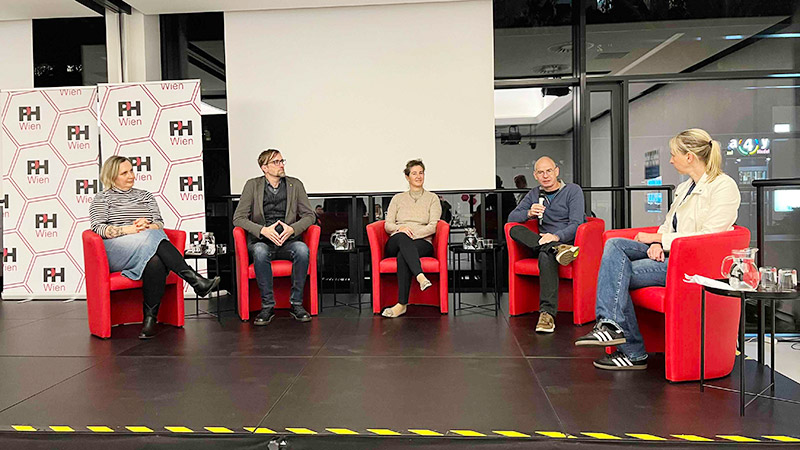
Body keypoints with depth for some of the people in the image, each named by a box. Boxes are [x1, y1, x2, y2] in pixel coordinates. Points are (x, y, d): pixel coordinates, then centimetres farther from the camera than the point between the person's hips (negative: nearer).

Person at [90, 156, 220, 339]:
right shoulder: (102, 199, 17)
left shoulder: (146, 196, 27)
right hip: (117, 251, -3)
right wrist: (128, 230, -15)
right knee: (154, 237, -35)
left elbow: (160, 224, 15)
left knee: (156, 262, -37)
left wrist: (147, 226, -9)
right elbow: (97, 228, 0)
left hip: (147, 247, 3)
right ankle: (195, 280, -44)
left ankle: (150, 317, -36)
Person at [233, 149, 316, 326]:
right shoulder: (253, 185, 6)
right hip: (261, 241, -1)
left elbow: (310, 215, 8)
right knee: (260, 252, -36)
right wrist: (263, 230, -15)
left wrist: (292, 228, -11)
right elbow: (238, 218, 0)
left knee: (302, 250, -32)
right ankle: (267, 306, -22)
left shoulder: (295, 185, 11)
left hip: (288, 241, 1)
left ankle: (296, 303, -18)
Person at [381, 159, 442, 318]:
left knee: (402, 255, -38)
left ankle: (402, 304, -44)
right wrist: (401, 229, -11)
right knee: (402, 237, -39)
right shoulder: (398, 198, 22)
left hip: (422, 242, -1)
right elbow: (387, 225, 13)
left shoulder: (432, 198, 16)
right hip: (395, 243, 2)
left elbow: (433, 226, 2)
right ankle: (421, 277, -57)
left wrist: (413, 233, -15)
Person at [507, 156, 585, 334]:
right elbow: (512, 217, 10)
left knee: (546, 255, -38)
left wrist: (557, 236, -31)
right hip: (543, 242, 5)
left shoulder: (573, 190, 1)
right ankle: (557, 250, -41)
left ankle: (547, 313, -46)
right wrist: (529, 213, -12)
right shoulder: (534, 194, 16)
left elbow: (576, 224, -11)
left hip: (567, 240, -5)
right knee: (515, 230, -22)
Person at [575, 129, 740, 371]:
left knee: (620, 273, -21)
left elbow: (708, 237, -17)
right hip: (669, 253, 9)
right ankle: (609, 322, -28)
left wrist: (657, 238, -13)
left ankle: (634, 353, -14)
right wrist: (656, 244, -5)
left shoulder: (724, 186, -8)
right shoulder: (684, 187, 20)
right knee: (614, 245, -15)